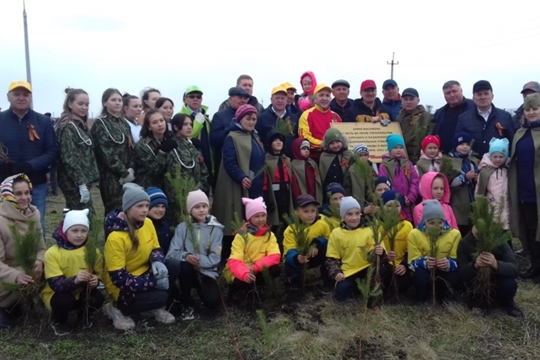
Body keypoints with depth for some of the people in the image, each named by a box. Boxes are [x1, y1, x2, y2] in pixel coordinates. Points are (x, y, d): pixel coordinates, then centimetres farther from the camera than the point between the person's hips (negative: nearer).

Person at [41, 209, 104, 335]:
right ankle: (59, 323, 2)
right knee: (64, 300, -35)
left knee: (97, 297, -27)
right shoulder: (52, 253, -19)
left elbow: (98, 275, -3)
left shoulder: (93, 251, -10)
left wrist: (95, 281, -28)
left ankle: (83, 316, 9)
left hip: (82, 293, 3)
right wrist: (75, 280, -46)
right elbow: (55, 284, -26)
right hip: (57, 294, -2)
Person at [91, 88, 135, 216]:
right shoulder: (100, 124, -4)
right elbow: (107, 152, -13)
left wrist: (130, 170, -3)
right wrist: (124, 172, -13)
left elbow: (131, 148, 13)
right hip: (110, 176, -6)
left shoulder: (123, 123, 17)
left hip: (127, 175, 6)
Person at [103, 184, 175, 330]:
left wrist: (157, 262, -20)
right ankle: (117, 309, -2)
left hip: (144, 274, 7)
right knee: (160, 297, -29)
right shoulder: (116, 237, -27)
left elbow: (156, 249, 6)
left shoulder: (147, 223, -7)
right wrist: (154, 283, -29)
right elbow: (118, 277, -25)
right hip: (122, 287, -6)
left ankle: (154, 308, 2)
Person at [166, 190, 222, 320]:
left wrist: (197, 259, -24)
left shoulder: (216, 229, -4)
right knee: (185, 265, -35)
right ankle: (186, 304, -9)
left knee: (213, 302, -26)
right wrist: (186, 256, -31)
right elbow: (171, 253, -11)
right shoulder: (182, 227, -2)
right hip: (187, 271, 1)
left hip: (207, 272, 0)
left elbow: (215, 259, -10)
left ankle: (200, 290, 14)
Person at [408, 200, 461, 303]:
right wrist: (424, 262, -37)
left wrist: (450, 264, -35)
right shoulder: (414, 234, -10)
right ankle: (421, 302, -7)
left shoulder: (454, 234, -7)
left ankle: (442, 301, -2)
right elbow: (413, 262, -13)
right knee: (419, 274, -35)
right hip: (424, 273, -1)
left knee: (455, 277, -31)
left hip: (445, 273, 2)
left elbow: (458, 260, -10)